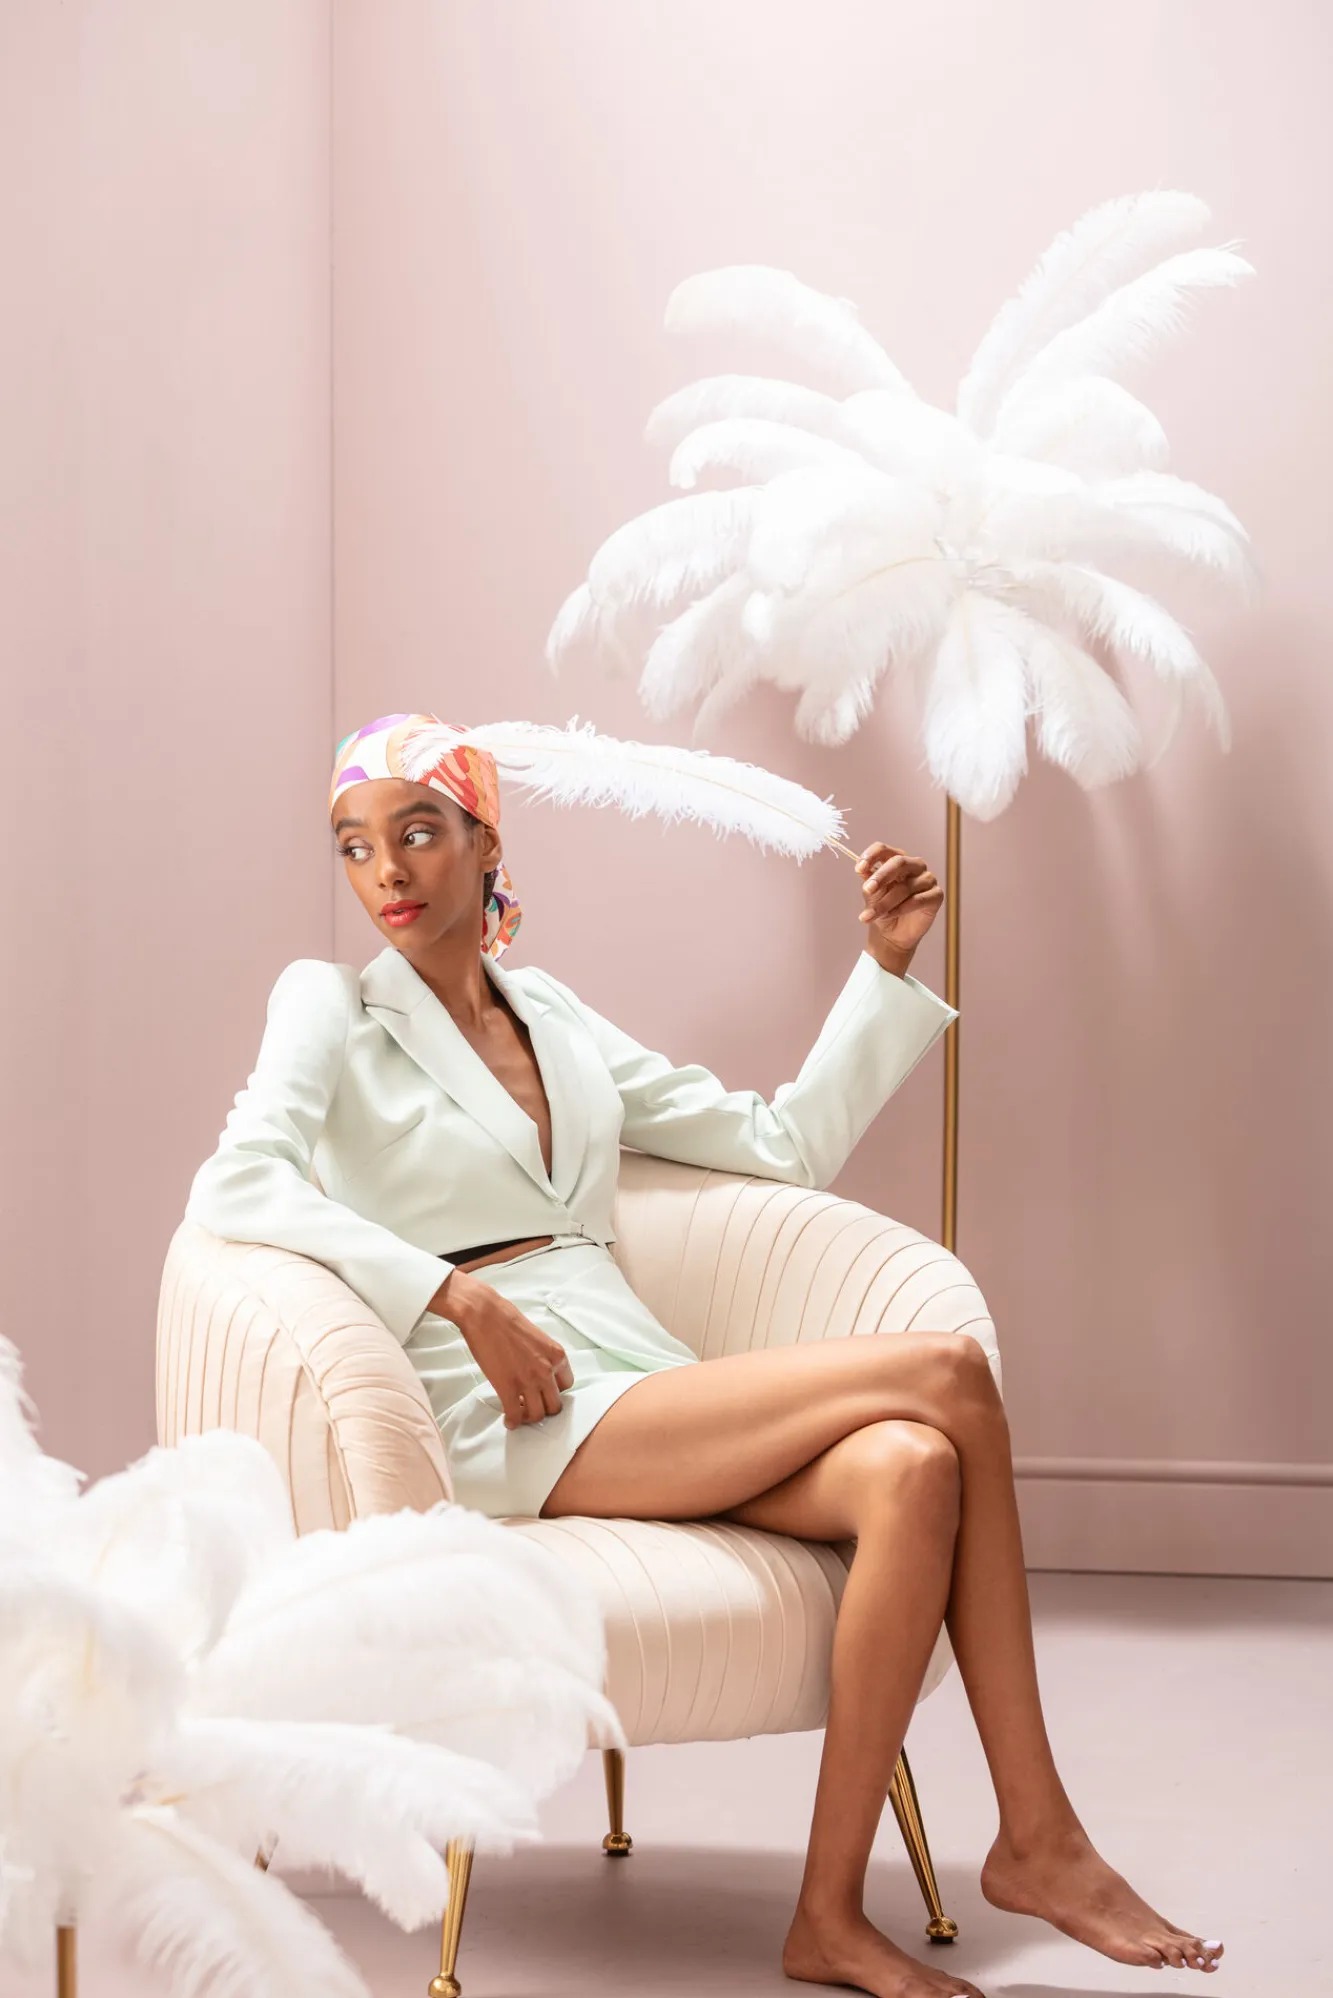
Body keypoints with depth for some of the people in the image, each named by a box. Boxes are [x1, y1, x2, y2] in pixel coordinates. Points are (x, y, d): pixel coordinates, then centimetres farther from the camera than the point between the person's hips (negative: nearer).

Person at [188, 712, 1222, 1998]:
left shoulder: (554, 1017, 23)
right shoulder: (328, 1007, 6)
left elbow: (784, 1144, 26)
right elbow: (233, 1185, -14)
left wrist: (884, 966, 18)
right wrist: (458, 1296, -21)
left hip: (642, 1387, 6)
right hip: (512, 1424, -6)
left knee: (913, 1471, -27)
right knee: (947, 1372, -21)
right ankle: (1038, 1836, -15)